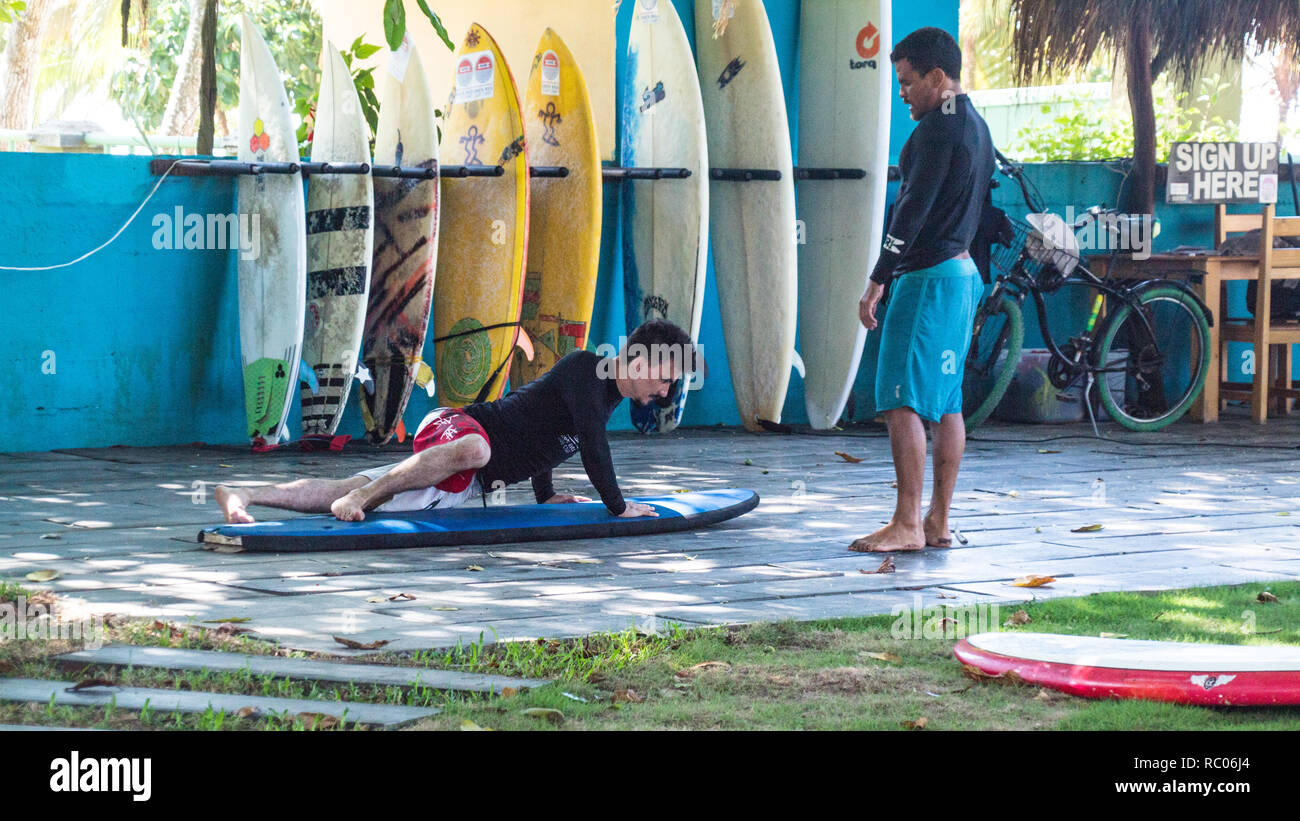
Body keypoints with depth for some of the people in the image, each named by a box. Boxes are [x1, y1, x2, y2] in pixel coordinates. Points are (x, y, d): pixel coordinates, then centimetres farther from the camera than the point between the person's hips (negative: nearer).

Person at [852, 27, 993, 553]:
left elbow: (914, 208, -19)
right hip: (962, 272, 10)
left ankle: (907, 524, -12)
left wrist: (876, 283, -18)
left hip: (928, 275, -10)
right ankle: (939, 523, 12)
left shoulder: (938, 127, -14)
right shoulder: (976, 127, 16)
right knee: (946, 404, 10)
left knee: (902, 402, -10)